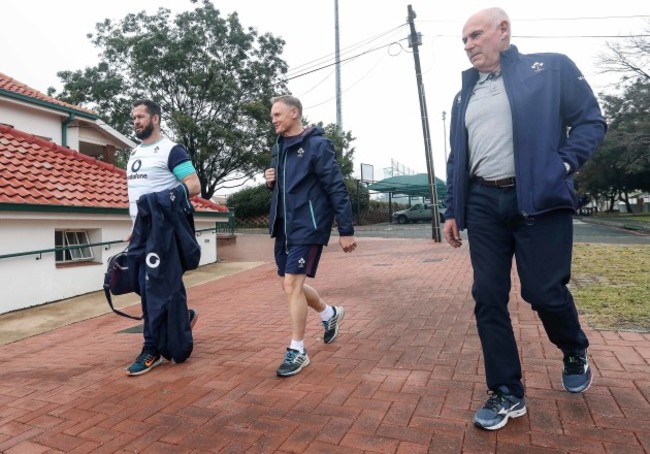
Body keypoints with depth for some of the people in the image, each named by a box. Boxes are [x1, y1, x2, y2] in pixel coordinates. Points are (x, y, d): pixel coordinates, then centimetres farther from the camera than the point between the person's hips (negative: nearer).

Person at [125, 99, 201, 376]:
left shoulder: (171, 150, -7)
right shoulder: (135, 153, 19)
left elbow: (194, 185, -14)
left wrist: (164, 196, -28)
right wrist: (135, 228, 21)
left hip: (162, 229, -8)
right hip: (141, 230, 9)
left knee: (157, 288, -6)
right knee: (146, 287, 12)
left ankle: (153, 350, 3)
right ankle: (183, 317, 32)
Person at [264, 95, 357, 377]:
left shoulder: (317, 145, -10)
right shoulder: (278, 148, 13)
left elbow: (337, 189, -12)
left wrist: (346, 230, -14)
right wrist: (270, 181, 1)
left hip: (308, 227, -8)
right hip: (283, 227, 8)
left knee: (292, 285, -10)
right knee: (290, 284, 14)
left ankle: (297, 351, 7)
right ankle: (330, 314, 39)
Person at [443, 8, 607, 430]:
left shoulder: (552, 68, 4)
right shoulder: (465, 95, 18)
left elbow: (591, 122, 1)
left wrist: (562, 165, -15)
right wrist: (452, 210, 11)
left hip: (539, 200, -4)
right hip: (484, 204, 5)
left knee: (545, 292, -1)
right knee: (488, 298, 0)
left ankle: (576, 352, 35)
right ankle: (507, 393, 15)